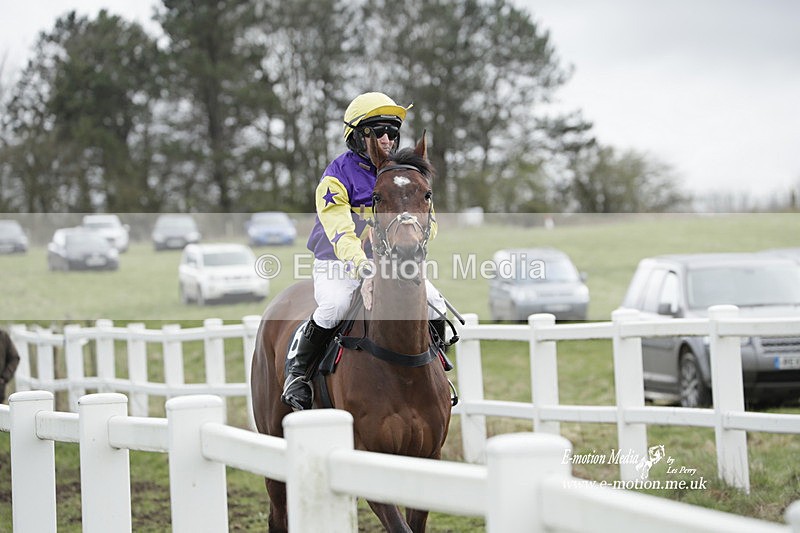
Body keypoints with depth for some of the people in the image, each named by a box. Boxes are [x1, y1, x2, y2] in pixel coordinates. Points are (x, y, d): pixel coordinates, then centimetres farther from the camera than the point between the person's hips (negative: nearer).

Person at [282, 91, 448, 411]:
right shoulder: (338, 176, -10)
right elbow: (339, 231, -23)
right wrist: (360, 264, -41)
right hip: (338, 264, -4)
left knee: (434, 304, -12)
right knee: (335, 306, -33)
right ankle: (297, 370, -13)